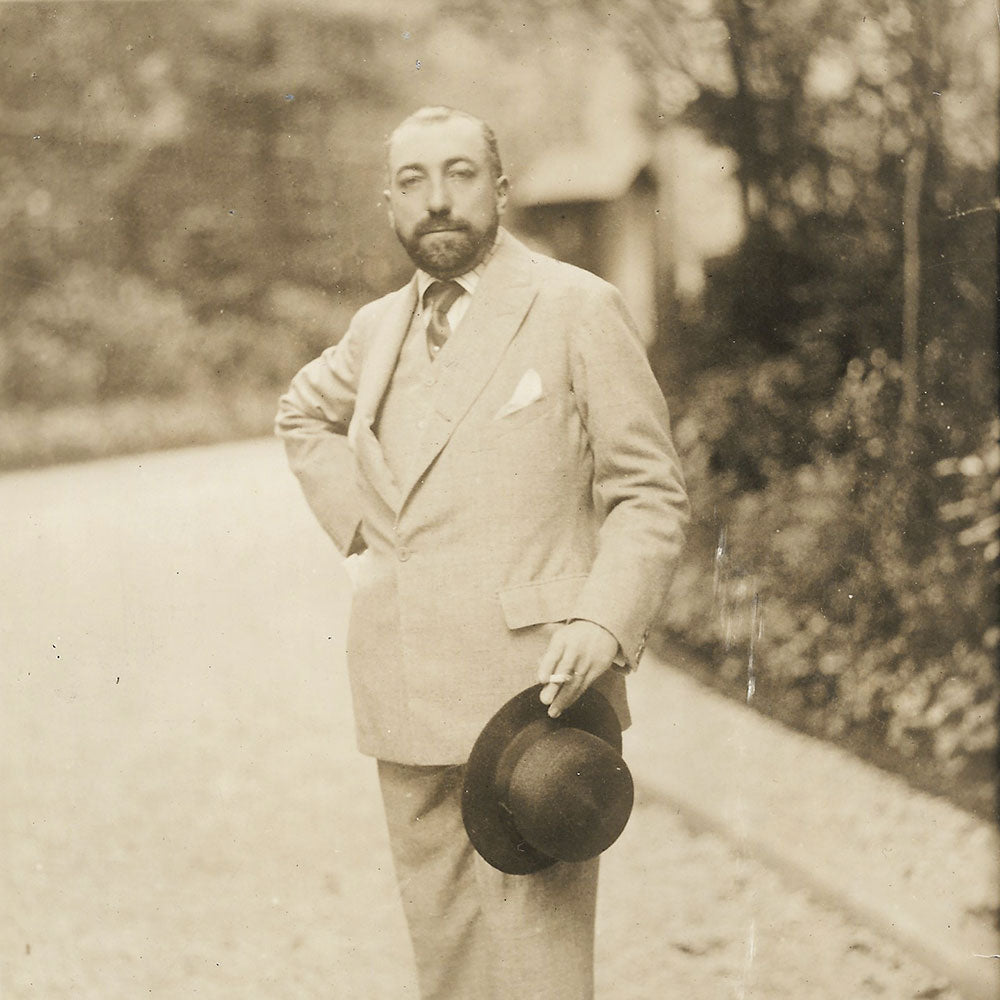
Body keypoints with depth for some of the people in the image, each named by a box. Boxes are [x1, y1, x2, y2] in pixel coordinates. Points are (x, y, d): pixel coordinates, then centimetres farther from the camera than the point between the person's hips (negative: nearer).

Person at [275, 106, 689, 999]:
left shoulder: (579, 310, -3)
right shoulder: (379, 328, 13)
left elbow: (649, 492, -4)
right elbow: (304, 415, 34)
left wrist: (604, 624, -19)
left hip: (535, 691, -5)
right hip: (406, 700, 6)